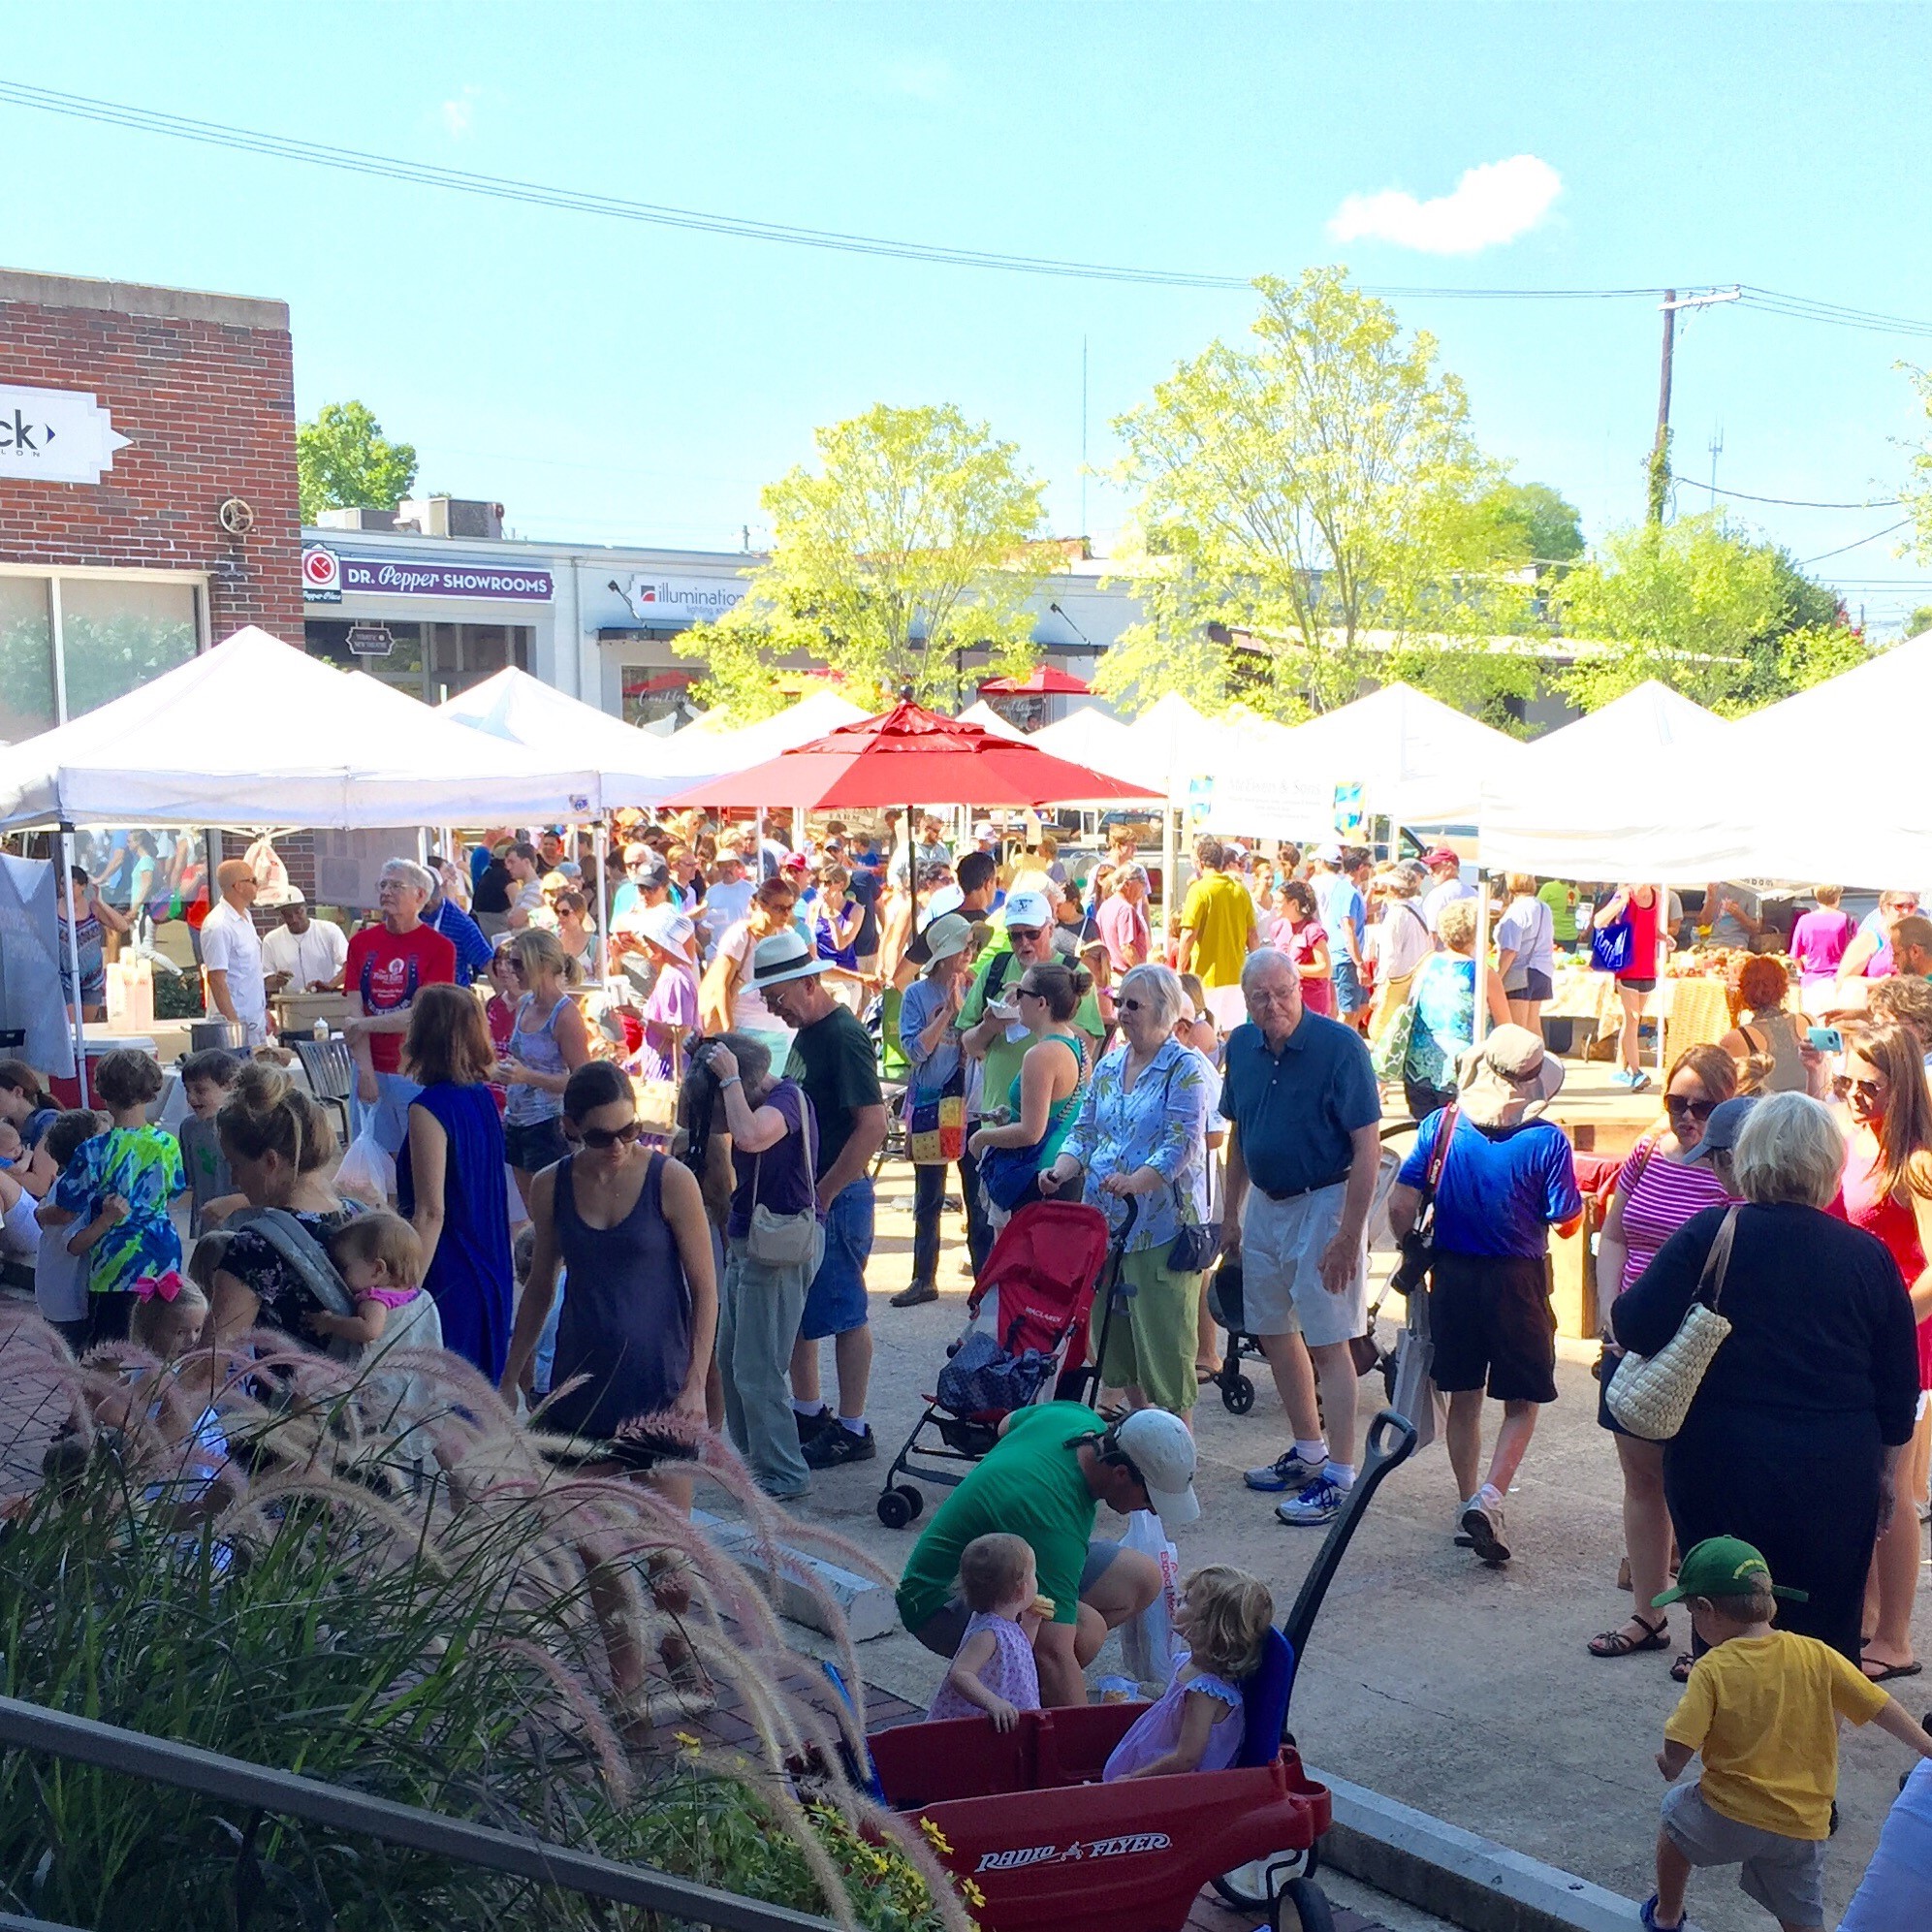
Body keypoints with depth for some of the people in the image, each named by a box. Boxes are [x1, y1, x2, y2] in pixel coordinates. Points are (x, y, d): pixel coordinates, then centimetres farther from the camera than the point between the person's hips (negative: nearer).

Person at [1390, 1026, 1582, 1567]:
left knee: (1463, 1396, 16)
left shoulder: (1442, 1126, -6)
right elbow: (1567, 1221, -8)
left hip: (1452, 1276, 3)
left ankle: (1468, 1503, 26)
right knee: (1522, 1403, 10)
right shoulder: (1547, 1140, -13)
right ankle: (1489, 1499, -8)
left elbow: (1401, 1204, -7)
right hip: (1519, 1280, -3)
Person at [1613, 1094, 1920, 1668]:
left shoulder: (1711, 1234, -10)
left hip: (1720, 1464, -1)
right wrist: (1888, 1469, 18)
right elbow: (1899, 1386, 6)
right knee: (1825, 1631, 14)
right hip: (1835, 1477, 2)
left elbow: (1635, 1328, -14)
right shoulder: (1868, 1255, -1)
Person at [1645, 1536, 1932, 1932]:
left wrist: (1668, 1765, 5)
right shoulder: (1816, 1655, -5)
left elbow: (1678, 1748, -16)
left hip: (1729, 1817, -2)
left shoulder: (1712, 1669, -14)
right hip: (1804, 1830, 3)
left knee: (1676, 1811, 28)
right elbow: (1881, 1707, -1)